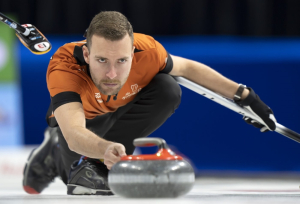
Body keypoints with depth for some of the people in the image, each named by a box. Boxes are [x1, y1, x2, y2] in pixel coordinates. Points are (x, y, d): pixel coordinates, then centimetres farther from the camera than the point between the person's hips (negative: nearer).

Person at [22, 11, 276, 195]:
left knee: (167, 89, -27)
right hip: (78, 122, -2)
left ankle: (94, 163, -22)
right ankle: (57, 154, 2)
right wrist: (105, 148, -78)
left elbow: (187, 67, -10)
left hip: (122, 114, 2)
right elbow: (74, 134, -57)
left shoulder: (146, 52, -34)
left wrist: (244, 95, -11)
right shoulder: (63, 67, -43)